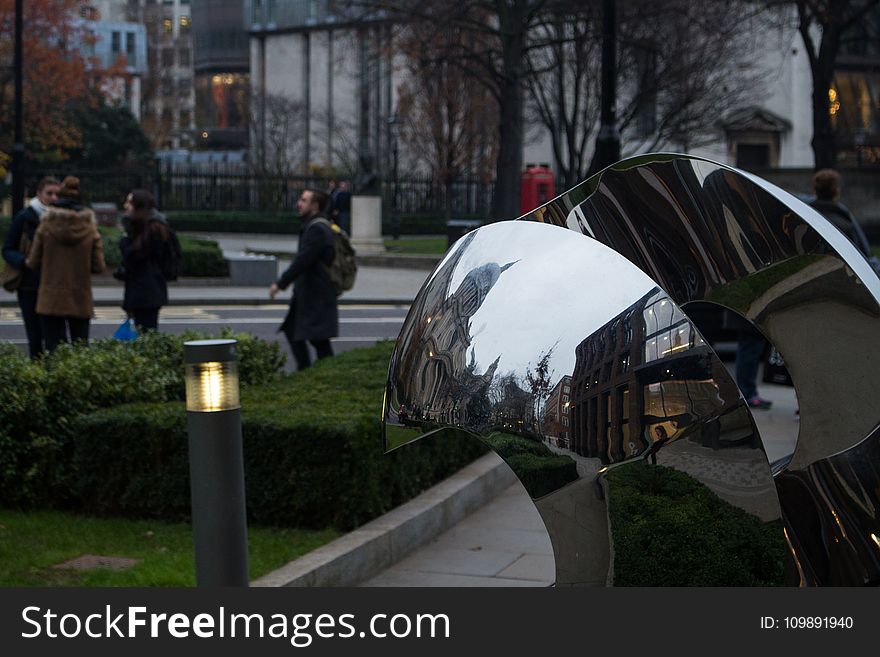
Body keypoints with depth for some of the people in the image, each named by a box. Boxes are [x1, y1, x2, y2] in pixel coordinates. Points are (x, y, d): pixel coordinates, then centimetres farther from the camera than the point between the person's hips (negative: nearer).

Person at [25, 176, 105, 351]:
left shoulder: (46, 227, -6)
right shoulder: (90, 229, -3)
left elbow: (33, 263, -1)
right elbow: (99, 266, -2)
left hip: (51, 301, -1)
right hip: (81, 302, 1)